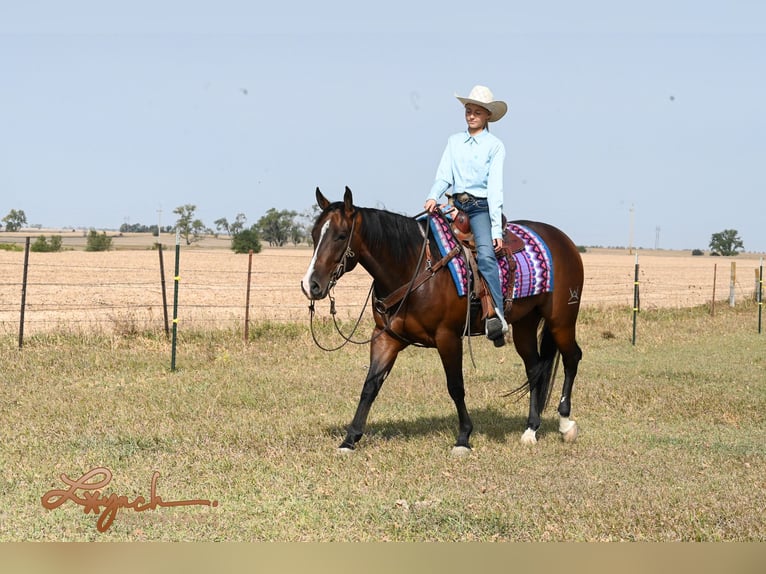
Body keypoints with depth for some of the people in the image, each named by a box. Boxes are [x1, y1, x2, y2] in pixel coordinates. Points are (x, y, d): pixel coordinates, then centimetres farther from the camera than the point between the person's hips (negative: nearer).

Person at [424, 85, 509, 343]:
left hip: (481, 207, -6)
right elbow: (443, 176, 6)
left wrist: (496, 228, -13)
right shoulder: (454, 141, 13)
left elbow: (494, 187, -6)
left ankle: (496, 317, -41)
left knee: (485, 254, -28)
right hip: (456, 206, 6)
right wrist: (433, 197, -17)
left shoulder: (495, 146, 1)